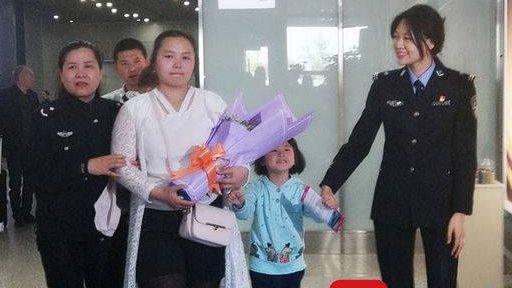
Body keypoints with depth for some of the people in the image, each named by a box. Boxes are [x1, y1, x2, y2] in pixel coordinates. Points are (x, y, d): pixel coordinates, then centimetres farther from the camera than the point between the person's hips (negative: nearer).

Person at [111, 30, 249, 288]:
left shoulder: (212, 103, 5)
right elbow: (122, 165, -1)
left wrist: (241, 171, -16)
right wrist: (159, 193, -14)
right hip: (155, 216, -1)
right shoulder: (134, 109, 1)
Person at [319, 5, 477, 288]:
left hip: (439, 202, -2)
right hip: (392, 202, 2)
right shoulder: (385, 85, 3)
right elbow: (358, 141, 1)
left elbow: (466, 153, -4)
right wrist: (329, 185, -10)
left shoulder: (458, 86, -2)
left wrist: (461, 211, -8)